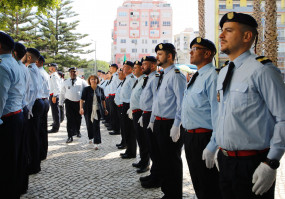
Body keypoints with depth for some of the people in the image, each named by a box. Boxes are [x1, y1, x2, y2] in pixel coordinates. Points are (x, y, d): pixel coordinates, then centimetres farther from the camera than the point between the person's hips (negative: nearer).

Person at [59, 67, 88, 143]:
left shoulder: (82, 81, 5)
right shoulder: (65, 82, 10)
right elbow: (62, 93, 12)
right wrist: (60, 103, 8)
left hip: (79, 102, 0)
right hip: (69, 102, 0)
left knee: (78, 118, 13)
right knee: (70, 119, -6)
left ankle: (77, 131, 38)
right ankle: (70, 136, -3)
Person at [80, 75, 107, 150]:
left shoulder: (100, 89, 5)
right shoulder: (86, 89, 0)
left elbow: (103, 100, 13)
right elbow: (82, 99, -5)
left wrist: (104, 109, 17)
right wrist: (81, 108, -17)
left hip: (97, 110, 0)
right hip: (88, 110, 0)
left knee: (96, 126, -7)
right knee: (89, 125, 11)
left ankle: (96, 143, -7)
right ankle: (90, 138, 38)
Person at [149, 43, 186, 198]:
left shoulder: (176, 75, -15)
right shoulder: (162, 75, 14)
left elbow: (182, 102, -20)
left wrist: (176, 126, -22)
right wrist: (153, 120, 19)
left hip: (170, 125, -9)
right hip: (159, 124, 9)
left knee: (172, 161, 3)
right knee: (162, 158, 19)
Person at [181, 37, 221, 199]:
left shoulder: (212, 76, -16)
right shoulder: (196, 77, 15)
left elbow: (218, 111, -22)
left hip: (204, 138, -10)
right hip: (190, 137, 10)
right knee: (197, 185, 22)